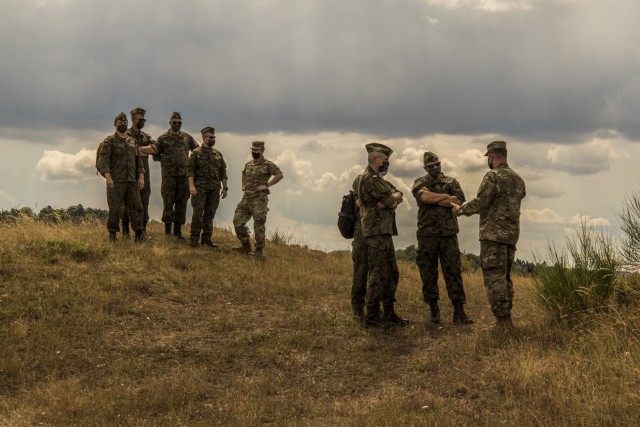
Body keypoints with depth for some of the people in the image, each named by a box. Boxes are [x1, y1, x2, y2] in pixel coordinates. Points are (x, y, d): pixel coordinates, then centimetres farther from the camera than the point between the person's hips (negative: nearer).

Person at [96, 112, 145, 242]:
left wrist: (141, 177, 3)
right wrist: (108, 177, -21)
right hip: (116, 182, -5)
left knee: (136, 207, 0)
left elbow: (138, 161, 16)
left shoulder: (132, 142, 18)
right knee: (115, 210, -3)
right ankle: (112, 236, 6)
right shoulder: (109, 141, 0)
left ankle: (139, 236, 2)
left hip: (132, 182, 5)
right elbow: (103, 160, -10)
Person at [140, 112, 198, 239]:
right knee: (168, 202, -1)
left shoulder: (187, 137, 13)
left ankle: (178, 229, 12)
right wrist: (136, 148, -24)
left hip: (184, 174, 3)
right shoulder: (163, 138, 3)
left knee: (181, 202, 5)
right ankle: (167, 228, 7)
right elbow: (154, 149, -11)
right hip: (169, 175, -3)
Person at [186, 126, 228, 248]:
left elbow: (223, 172, 16)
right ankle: (194, 238, 0)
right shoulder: (196, 153, 0)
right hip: (200, 187, -4)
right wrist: (191, 186, -17)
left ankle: (207, 239, 13)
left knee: (210, 214, 6)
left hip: (214, 189, 4)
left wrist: (225, 187, 11)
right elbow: (190, 170, -7)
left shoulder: (218, 154, 14)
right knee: (198, 213, -6)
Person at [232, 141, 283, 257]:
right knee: (238, 221, 5)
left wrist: (266, 185, -18)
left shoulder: (268, 164, -6)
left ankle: (259, 250, 6)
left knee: (259, 225, -5)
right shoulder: (248, 164, 16)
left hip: (259, 198, -7)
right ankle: (246, 246, 18)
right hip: (246, 198, 7)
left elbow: (280, 175, -17)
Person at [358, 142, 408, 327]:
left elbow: (398, 195, 11)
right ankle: (372, 317, -2)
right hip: (376, 233, -10)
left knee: (391, 274, 13)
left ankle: (389, 313, 21)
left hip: (385, 232, 10)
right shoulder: (370, 178, -13)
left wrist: (393, 198, -10)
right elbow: (391, 200, -16)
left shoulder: (378, 178, 20)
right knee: (377, 275, -7)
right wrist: (393, 198, 6)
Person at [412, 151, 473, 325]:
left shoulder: (451, 182, 12)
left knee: (454, 271, -2)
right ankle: (433, 310, 14)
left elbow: (458, 201, -6)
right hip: (427, 234, 0)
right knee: (428, 273, 3)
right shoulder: (420, 183, 8)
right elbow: (424, 197, -15)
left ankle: (459, 312, 0)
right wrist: (446, 197, -6)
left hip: (448, 234, 1)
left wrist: (433, 198, -8)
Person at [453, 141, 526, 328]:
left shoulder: (493, 176, -11)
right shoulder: (518, 179, 14)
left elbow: (479, 204, -13)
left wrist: (460, 209, 4)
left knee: (494, 278, -5)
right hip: (512, 234, 8)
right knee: (505, 277, 15)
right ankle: (507, 318, 18)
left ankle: (502, 321, -6)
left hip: (493, 235, -8)